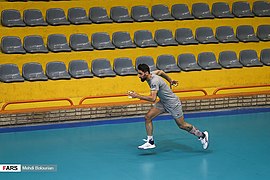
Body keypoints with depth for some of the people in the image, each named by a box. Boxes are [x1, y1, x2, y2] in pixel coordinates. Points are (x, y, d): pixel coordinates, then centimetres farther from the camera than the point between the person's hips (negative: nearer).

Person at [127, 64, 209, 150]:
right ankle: (150, 142, 1)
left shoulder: (154, 81, -32)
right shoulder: (150, 75, -5)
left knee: (182, 125, 4)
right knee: (147, 117, -6)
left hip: (172, 103, -9)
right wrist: (170, 81, 27)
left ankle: (202, 135, 24)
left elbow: (153, 98, -39)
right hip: (163, 102, 9)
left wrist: (137, 96, -38)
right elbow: (160, 72, 16)